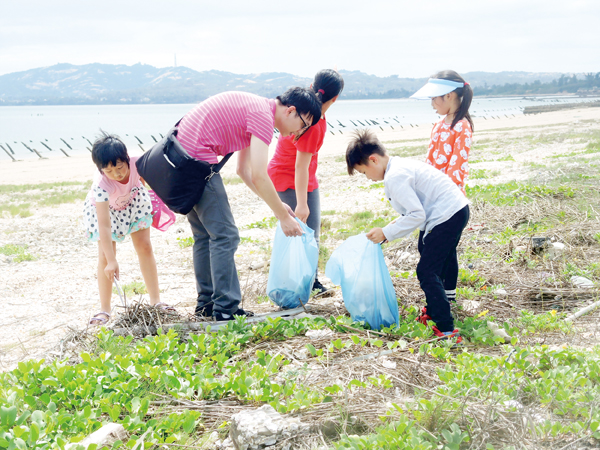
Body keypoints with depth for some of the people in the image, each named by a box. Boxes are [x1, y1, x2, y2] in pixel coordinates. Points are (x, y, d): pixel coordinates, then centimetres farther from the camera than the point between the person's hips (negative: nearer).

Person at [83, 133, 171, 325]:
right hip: (104, 209, -3)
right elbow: (104, 225, -42)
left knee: (144, 247, 2)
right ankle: (104, 309, 2)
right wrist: (111, 261, -44)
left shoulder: (136, 163, -35)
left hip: (134, 202, 3)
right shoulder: (101, 186, -41)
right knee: (105, 256, -9)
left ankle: (155, 300, 10)